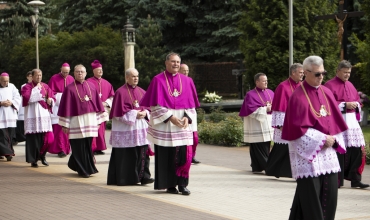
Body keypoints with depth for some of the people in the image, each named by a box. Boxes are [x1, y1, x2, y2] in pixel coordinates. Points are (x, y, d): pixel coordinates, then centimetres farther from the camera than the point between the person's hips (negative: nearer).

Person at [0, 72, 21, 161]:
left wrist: (11, 102, -10)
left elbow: (18, 98, 8)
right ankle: (7, 152, -13)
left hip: (11, 115, 3)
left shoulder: (12, 87, 11)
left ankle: (8, 152, 12)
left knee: (10, 134, 2)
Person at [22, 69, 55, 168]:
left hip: (44, 114, 4)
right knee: (33, 138, -3)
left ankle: (42, 156, 21)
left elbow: (53, 98, 15)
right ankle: (33, 160, 6)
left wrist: (50, 100, -8)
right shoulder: (27, 87, 2)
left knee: (46, 138, -1)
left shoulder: (45, 86, 14)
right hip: (32, 116, -4)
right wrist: (36, 89, -10)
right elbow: (27, 98, -15)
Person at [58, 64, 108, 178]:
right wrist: (65, 124, -7)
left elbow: (97, 103, 12)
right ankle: (82, 170, 13)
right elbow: (65, 107, -4)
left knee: (88, 145, 8)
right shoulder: (70, 89, -3)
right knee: (79, 147, 0)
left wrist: (98, 120, 9)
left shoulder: (91, 86, 9)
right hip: (76, 121, -4)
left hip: (90, 121, 4)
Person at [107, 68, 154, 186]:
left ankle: (143, 176, 0)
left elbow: (148, 106, 15)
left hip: (141, 127, 5)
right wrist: (134, 114, -15)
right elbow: (119, 111, -10)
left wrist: (145, 113, -6)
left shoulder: (141, 91, 14)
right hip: (125, 128, -5)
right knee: (126, 154, -1)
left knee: (143, 152, -2)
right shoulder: (121, 92, -5)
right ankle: (123, 179, 7)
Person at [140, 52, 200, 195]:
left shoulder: (187, 81, 9)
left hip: (182, 125, 3)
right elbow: (156, 104, -6)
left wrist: (187, 117, -7)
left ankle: (182, 184, 2)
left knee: (185, 155, -6)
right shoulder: (158, 80, -1)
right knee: (167, 156, 1)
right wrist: (170, 117, -15)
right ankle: (170, 185, 11)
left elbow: (191, 103, 10)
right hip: (164, 126, -3)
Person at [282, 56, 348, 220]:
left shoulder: (326, 92, 9)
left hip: (327, 152, 7)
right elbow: (299, 128, -15)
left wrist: (333, 139, -4)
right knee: (310, 195, -5)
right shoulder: (298, 97, -11)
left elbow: (336, 120, 13)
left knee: (330, 192, 5)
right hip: (307, 151, -6)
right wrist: (322, 139, -15)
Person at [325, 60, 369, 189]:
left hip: (352, 121, 7)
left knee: (357, 150, 2)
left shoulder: (350, 85, 18)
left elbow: (357, 100, 22)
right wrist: (345, 105, -17)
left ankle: (355, 179, 8)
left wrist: (356, 105, -1)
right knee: (338, 152, -5)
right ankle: (337, 180, 4)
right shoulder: (330, 85, -5)